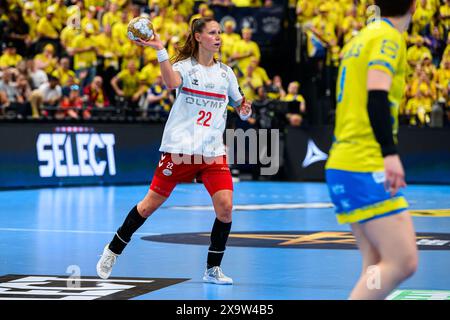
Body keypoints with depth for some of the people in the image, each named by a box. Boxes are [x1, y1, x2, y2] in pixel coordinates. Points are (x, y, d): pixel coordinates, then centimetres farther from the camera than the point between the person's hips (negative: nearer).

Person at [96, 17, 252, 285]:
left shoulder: (225, 72, 11)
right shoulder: (184, 65, -1)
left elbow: (240, 106, 20)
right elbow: (172, 82, -25)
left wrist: (245, 109, -2)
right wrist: (160, 50, -35)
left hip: (214, 152, 3)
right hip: (180, 148, -3)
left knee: (225, 207, -13)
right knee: (151, 204, 1)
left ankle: (213, 269, 3)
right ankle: (114, 250, 23)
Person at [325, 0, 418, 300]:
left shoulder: (362, 37, 17)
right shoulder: (389, 37, -9)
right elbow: (377, 95, -24)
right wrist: (390, 153, -34)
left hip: (344, 165, 9)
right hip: (366, 170, -9)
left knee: (378, 266, 8)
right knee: (403, 262, -11)